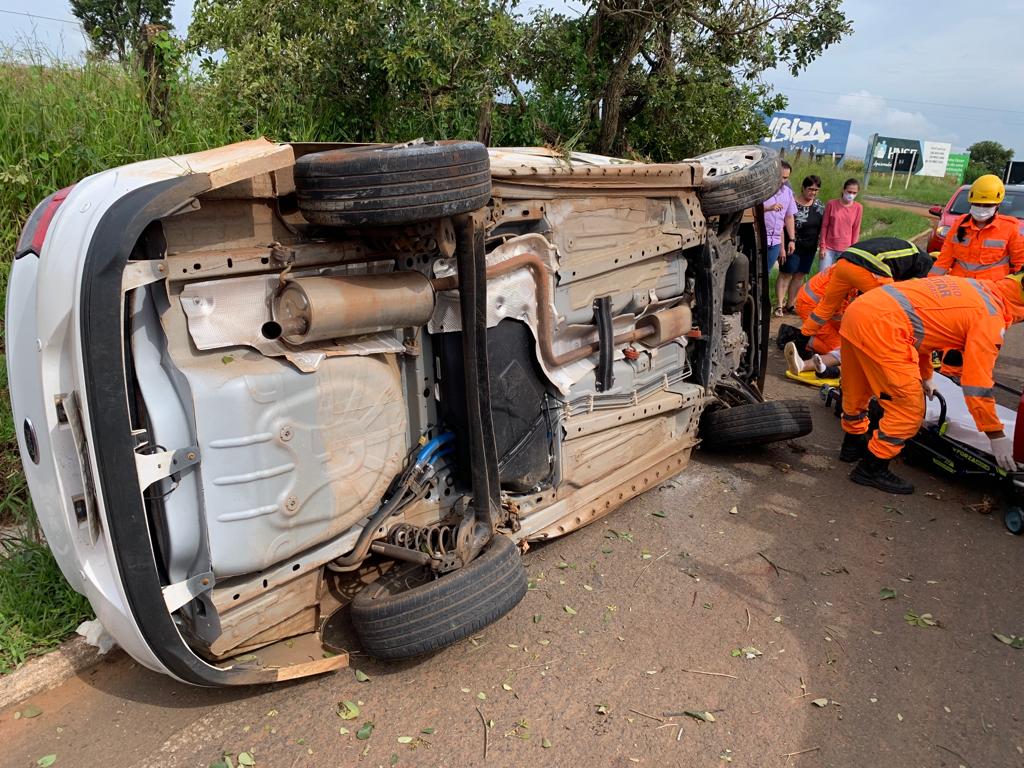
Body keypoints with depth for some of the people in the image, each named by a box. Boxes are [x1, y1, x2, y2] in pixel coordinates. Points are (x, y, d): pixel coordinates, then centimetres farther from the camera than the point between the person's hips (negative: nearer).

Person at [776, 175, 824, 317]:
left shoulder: (819, 205, 8)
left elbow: (822, 226, 16)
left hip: (810, 248, 6)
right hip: (793, 247, -6)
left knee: (800, 276, 11)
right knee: (785, 274, -4)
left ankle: (790, 304, 19)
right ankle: (780, 305, -4)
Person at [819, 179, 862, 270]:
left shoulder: (858, 208, -1)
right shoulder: (831, 204, -5)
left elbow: (856, 230, 4)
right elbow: (824, 226, -1)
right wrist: (822, 247, -3)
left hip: (845, 250, 1)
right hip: (828, 248, -1)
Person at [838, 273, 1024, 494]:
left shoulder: (974, 288, 24)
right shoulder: (991, 316, -1)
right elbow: (978, 382, -3)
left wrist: (925, 376, 47)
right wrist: (997, 436, 5)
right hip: (880, 328, -10)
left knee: (857, 391, 27)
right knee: (909, 410, 0)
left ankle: (853, 446, 47)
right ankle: (871, 469, 10)